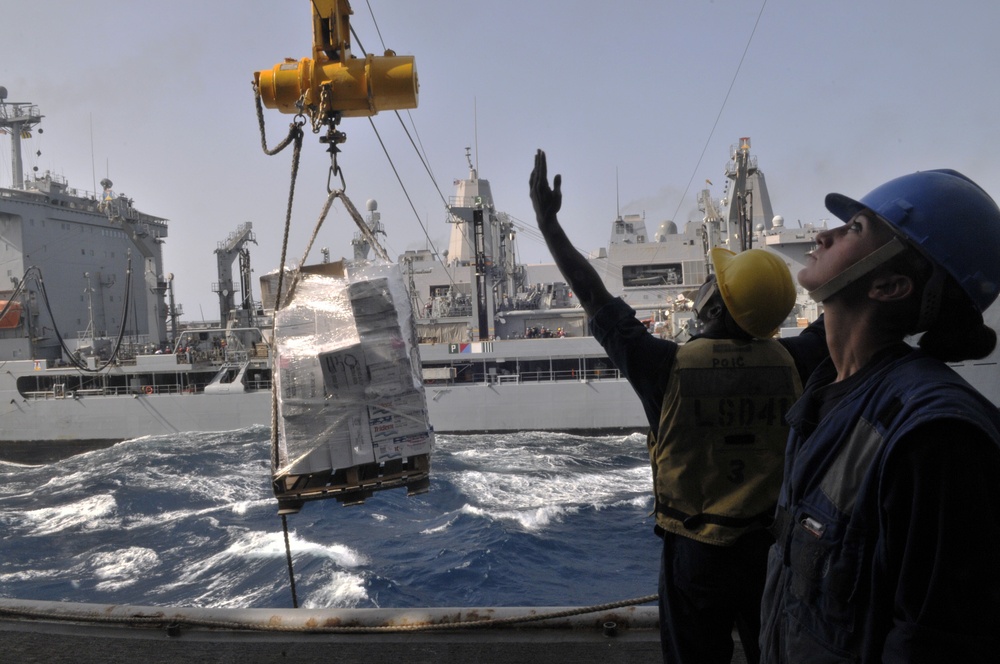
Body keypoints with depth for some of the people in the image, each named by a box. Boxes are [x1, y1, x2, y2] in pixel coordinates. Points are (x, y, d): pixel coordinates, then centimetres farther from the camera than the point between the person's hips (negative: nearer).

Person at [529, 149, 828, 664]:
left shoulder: (668, 367, -19)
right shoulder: (790, 364, -13)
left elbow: (595, 299, -12)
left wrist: (548, 223, -6)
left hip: (695, 552, -2)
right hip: (776, 549, 2)